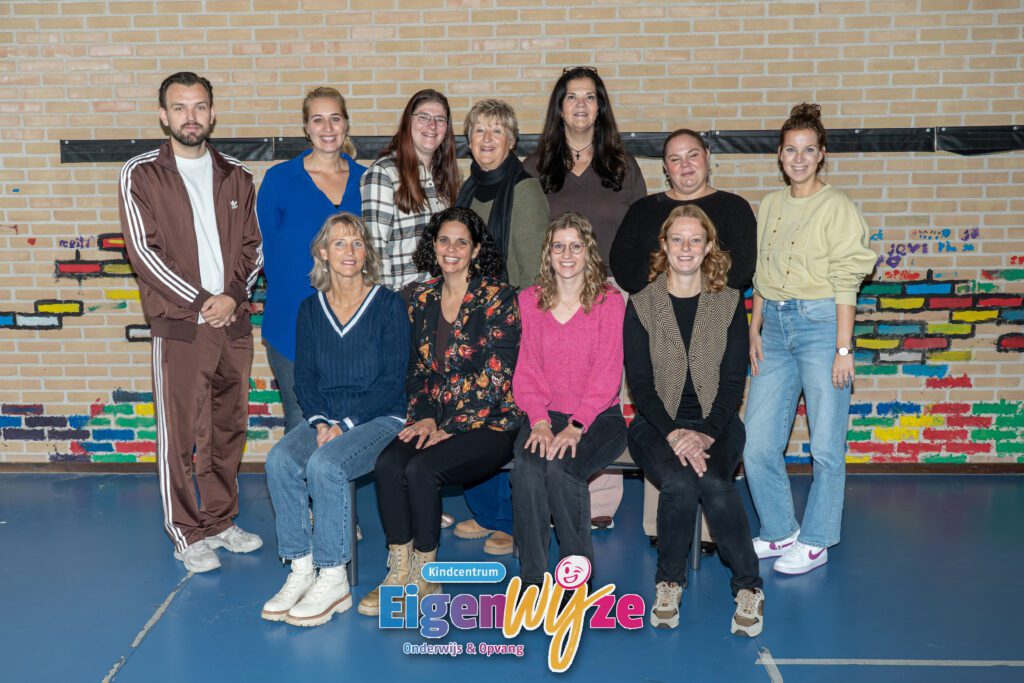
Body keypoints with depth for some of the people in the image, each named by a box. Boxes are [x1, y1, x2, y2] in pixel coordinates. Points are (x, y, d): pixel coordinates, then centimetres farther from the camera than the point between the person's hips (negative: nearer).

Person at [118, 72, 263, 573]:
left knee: (230, 428, 11)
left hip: (234, 321, 4)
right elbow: (143, 250, -7)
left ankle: (221, 522, 25)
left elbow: (252, 245, 11)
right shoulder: (141, 175, 0)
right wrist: (202, 301, -12)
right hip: (179, 325, -4)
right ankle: (188, 535, 13)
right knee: (180, 432, 1)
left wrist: (234, 295, -7)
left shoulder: (235, 175, 12)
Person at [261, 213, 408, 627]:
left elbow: (393, 381, -7)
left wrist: (345, 424, -15)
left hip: (380, 418, -4)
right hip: (325, 420, 4)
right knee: (280, 460, -25)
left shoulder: (388, 305, -2)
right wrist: (320, 422, -10)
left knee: (325, 464, -31)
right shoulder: (311, 308, 10)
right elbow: (304, 377, 9)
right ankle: (301, 572, -15)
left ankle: (333, 581, -18)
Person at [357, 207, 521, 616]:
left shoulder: (499, 298, -6)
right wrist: (424, 417, -3)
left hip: (488, 423, -5)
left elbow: (495, 378, -11)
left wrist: (450, 428, -14)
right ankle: (399, 572, -11)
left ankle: (424, 579, -9)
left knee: (421, 469, -28)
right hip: (436, 420, 5)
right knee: (388, 464, -23)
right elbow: (417, 369, 15)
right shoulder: (423, 299, 11)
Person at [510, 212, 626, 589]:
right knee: (526, 469, -29)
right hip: (545, 414, 2)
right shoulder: (529, 300, 11)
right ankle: (532, 578, -17)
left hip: (598, 417, -2)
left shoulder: (610, 301, 2)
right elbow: (526, 369, 5)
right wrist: (539, 421, -12)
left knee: (559, 467, -31)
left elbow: (607, 373, -6)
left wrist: (576, 426, -19)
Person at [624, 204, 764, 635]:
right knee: (680, 482, -30)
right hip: (656, 425, 0)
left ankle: (748, 587, -13)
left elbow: (734, 381, 1)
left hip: (716, 424, 1)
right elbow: (640, 384, -2)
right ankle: (670, 581, -9)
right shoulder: (641, 306, 4)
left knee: (714, 483, -30)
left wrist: (706, 435, -14)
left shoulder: (729, 303, 7)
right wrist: (674, 434, -18)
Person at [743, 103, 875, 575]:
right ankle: (779, 531, 21)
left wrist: (843, 348, -11)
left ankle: (815, 542, 16)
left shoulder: (837, 207, -3)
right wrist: (754, 331, 9)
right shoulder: (770, 206, 14)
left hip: (820, 322, -5)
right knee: (756, 444, 3)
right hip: (775, 327, 5)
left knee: (826, 445, 1)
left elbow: (846, 283, -7)